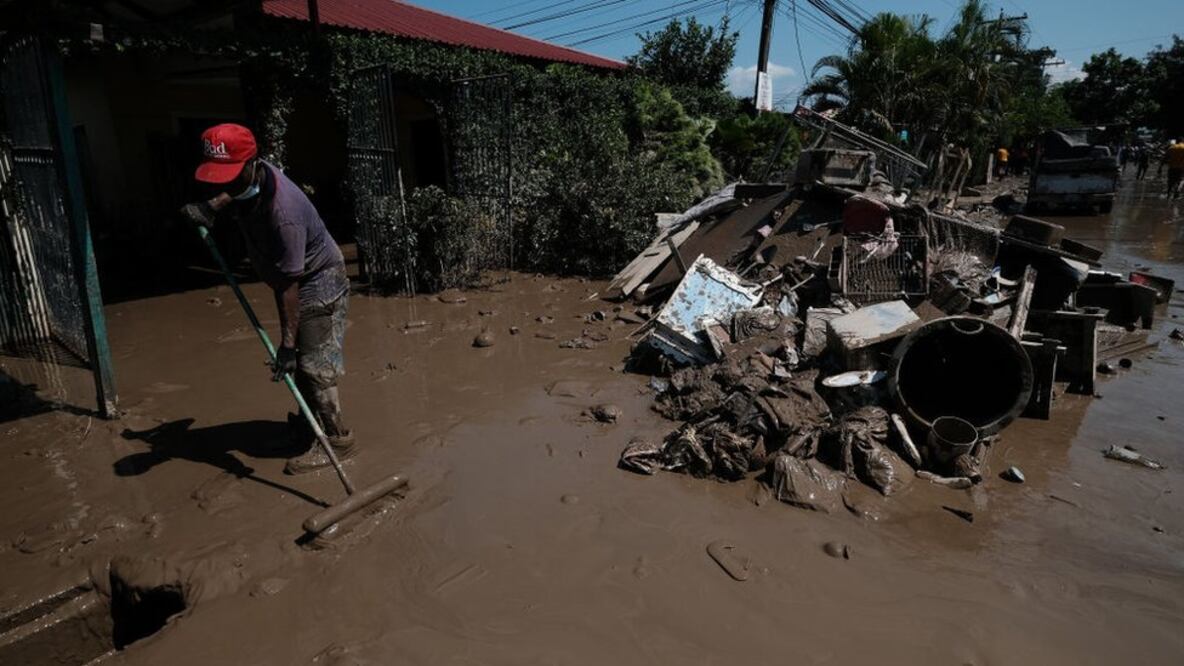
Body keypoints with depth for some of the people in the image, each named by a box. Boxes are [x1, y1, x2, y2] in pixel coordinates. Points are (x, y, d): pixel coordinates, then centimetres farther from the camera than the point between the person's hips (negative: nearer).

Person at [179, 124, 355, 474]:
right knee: (301, 362, 16)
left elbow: (289, 284, -32)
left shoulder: (282, 212, -34)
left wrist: (287, 342, -28)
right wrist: (212, 207, -1)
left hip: (319, 281, -9)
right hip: (296, 278, 9)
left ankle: (336, 439, 5)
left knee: (313, 364, -7)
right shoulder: (248, 180, -10)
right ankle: (313, 423, 32)